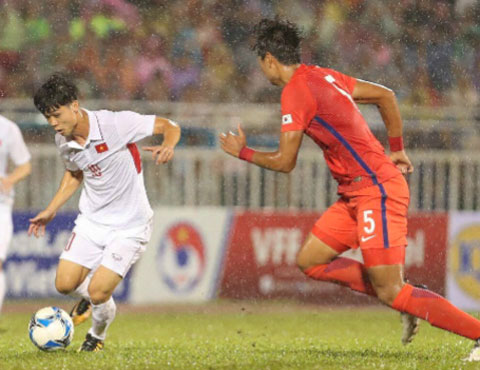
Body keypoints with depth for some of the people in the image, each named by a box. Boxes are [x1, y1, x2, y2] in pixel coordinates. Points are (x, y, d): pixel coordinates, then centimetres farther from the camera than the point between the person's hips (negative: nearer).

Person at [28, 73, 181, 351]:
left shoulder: (116, 124, -22)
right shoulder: (64, 141, -3)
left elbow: (169, 126, -15)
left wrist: (168, 146, -37)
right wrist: (51, 211, 14)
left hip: (129, 226, -5)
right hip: (91, 221, 5)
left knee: (98, 293, -13)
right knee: (65, 284, -5)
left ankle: (98, 334, 21)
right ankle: (90, 297, 31)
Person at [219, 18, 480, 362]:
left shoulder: (296, 92, -13)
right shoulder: (324, 76, 13)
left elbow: (284, 162, -10)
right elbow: (386, 95, 18)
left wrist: (243, 152, 7)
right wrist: (396, 150, 22)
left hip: (376, 190, -10)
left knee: (391, 292, -11)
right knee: (310, 260, 12)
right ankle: (408, 298, 10)